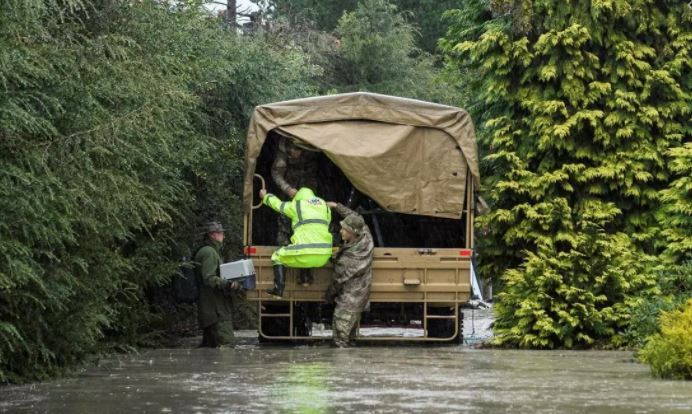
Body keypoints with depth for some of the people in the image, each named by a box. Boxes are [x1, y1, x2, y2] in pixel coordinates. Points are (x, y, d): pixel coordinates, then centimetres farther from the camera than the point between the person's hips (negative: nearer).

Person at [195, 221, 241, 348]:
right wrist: (227, 285, -34)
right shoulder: (209, 252, -11)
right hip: (216, 308, -11)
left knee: (209, 344, 12)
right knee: (226, 342, -17)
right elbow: (209, 278, -22)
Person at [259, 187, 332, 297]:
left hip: (306, 255, -5)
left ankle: (279, 288, 7)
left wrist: (265, 196, 43)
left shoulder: (296, 206, 6)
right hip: (324, 257, 5)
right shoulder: (325, 206, 16)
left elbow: (277, 204, 22)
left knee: (278, 256, 20)